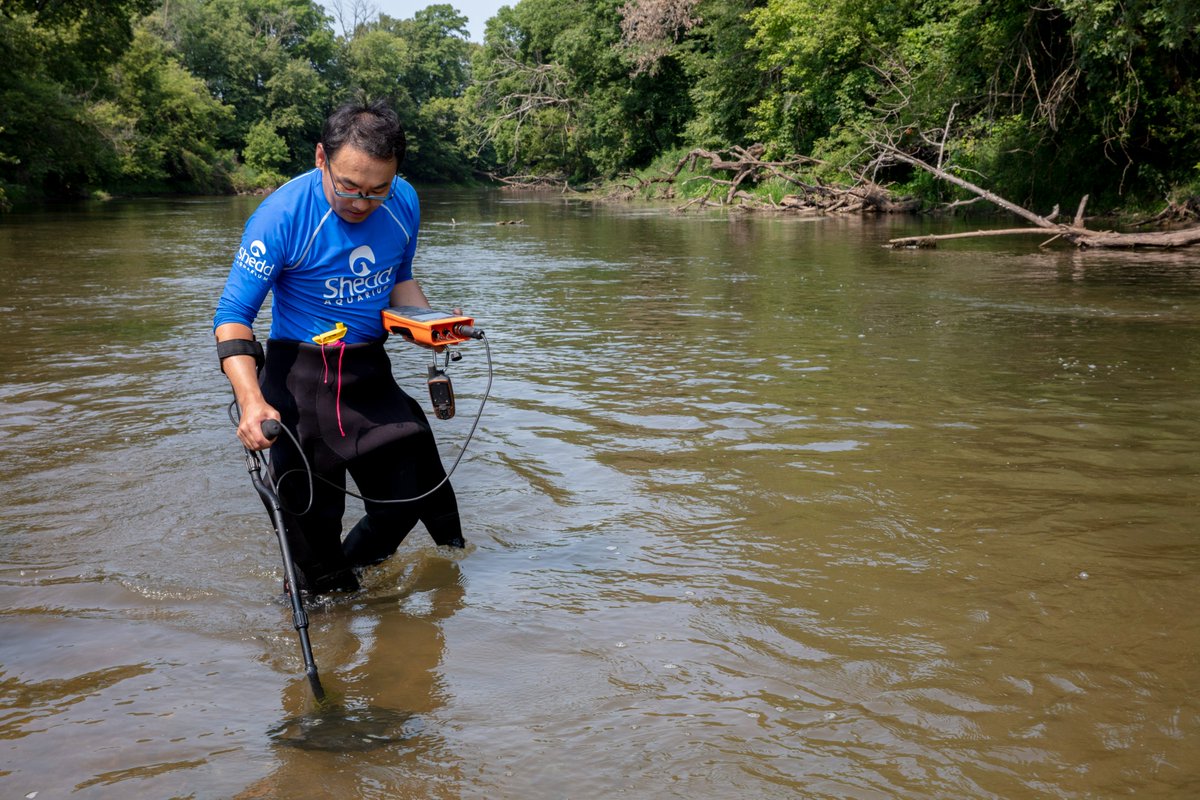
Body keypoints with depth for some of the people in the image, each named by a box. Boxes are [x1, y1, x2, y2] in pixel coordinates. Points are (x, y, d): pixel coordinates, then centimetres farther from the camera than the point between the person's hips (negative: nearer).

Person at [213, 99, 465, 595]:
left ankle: (350, 569, 40)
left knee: (408, 495, 11)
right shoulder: (282, 215, -20)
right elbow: (232, 317, -18)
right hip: (300, 376, -5)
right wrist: (252, 401, -33)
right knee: (314, 517, 1)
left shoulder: (404, 203, -4)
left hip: (371, 372, 5)